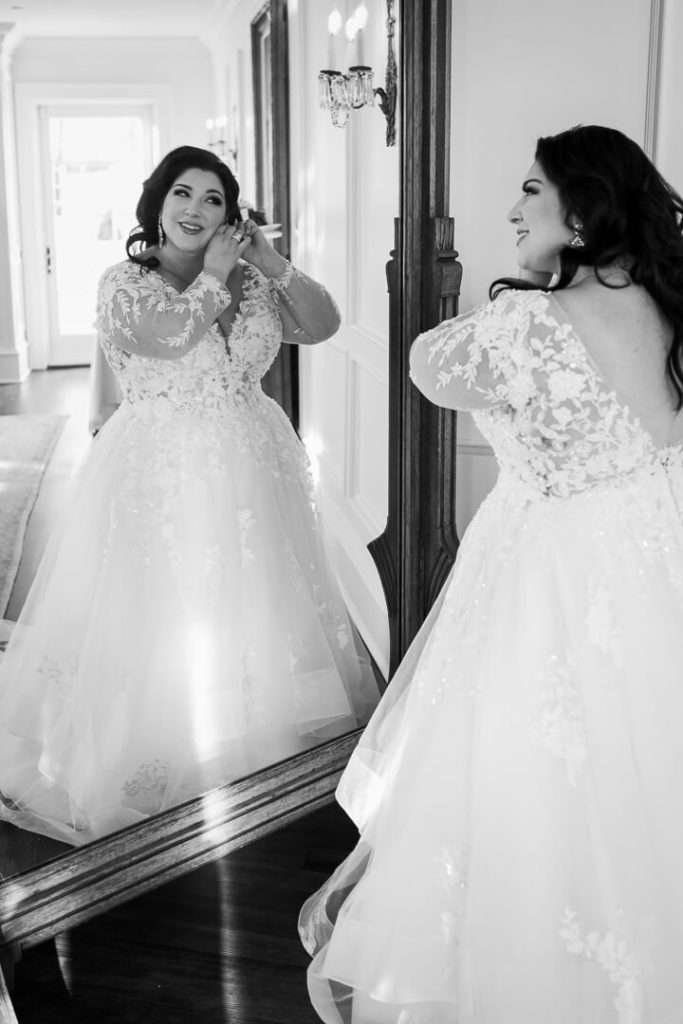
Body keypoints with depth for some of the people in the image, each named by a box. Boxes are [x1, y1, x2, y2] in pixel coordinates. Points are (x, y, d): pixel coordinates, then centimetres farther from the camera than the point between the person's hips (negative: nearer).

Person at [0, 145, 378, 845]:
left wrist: (274, 266, -6)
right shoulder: (125, 282, -4)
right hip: (163, 471, -4)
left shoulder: (248, 281, 8)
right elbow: (170, 336, -22)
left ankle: (257, 731, 31)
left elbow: (323, 325, 5)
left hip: (248, 466, 5)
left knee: (250, 598, 13)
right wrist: (215, 276, -11)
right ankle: (162, 753, 14)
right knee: (164, 611, -1)